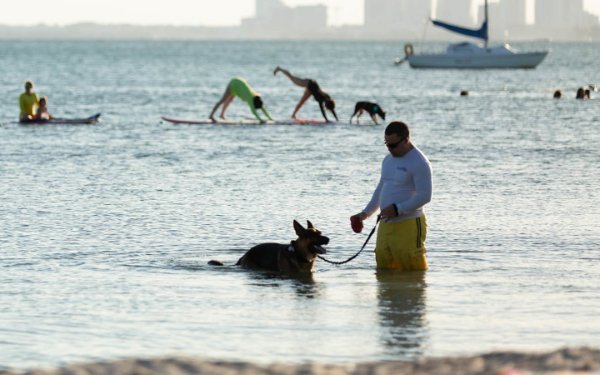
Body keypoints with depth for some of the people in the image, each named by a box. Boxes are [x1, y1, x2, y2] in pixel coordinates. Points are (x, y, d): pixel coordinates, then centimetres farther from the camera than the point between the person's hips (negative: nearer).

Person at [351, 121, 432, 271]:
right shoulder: (388, 160, 17)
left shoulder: (419, 163, -12)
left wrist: (397, 209, -22)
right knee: (384, 269, 7)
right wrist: (366, 213, 21)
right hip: (386, 225, 8)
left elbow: (424, 196, -18)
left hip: (408, 225, -8)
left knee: (413, 270, -9)